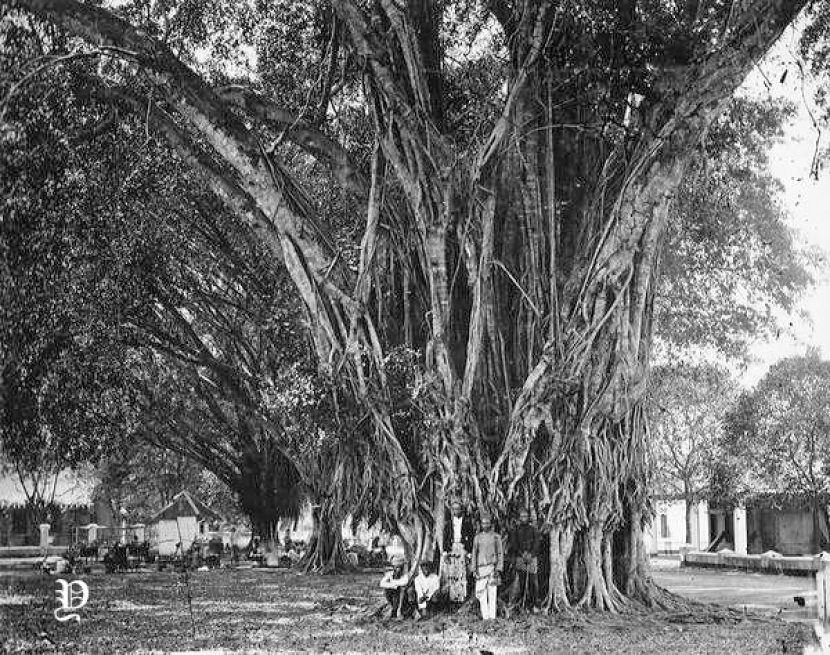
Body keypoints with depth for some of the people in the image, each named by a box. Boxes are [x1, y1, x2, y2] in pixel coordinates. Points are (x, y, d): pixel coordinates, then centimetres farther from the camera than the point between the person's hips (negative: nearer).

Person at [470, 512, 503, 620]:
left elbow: (500, 554, 5)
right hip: (481, 569, 2)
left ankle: (492, 616, -2)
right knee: (481, 593, -3)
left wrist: (499, 568, -4)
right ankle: (485, 616, 2)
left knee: (492, 592, -5)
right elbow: (474, 554, 12)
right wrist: (474, 569, 4)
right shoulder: (477, 537, 11)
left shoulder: (496, 537, 6)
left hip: (492, 567, -2)